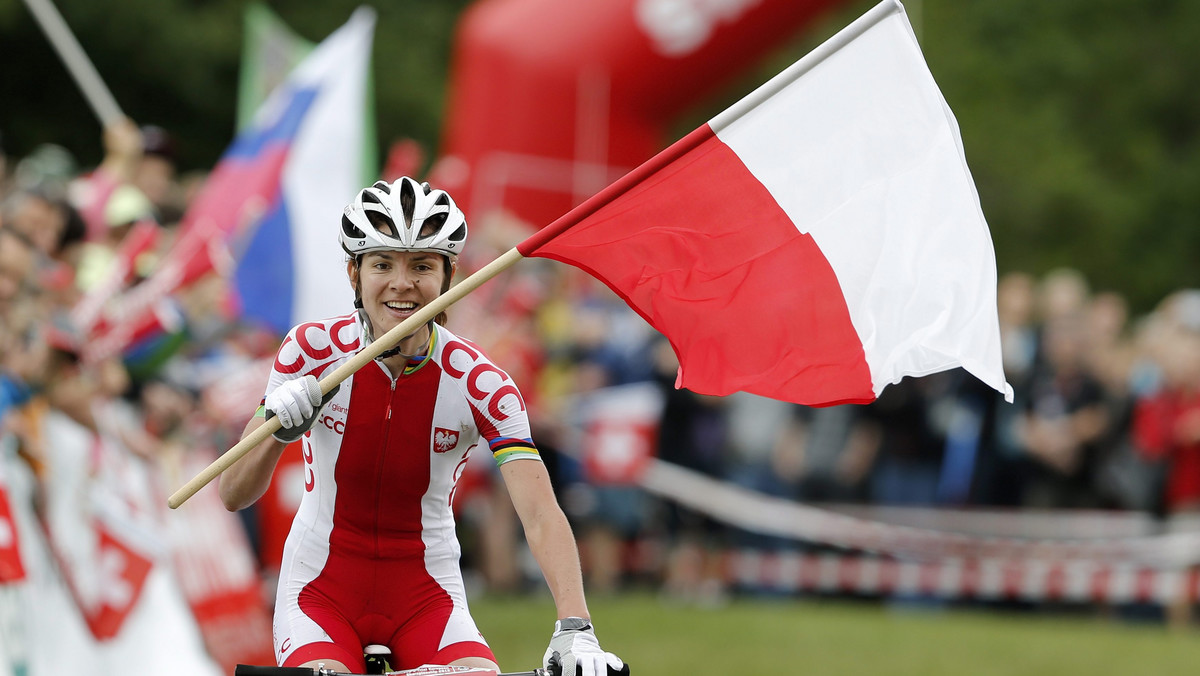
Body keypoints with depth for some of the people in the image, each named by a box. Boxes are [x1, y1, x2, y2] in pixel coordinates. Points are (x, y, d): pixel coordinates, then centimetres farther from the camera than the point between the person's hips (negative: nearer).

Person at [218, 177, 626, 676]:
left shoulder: (479, 383, -13)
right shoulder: (314, 349, -11)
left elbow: (541, 517, -22)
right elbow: (234, 496, -11)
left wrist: (575, 630, -37)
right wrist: (277, 430, -32)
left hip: (425, 597, 0)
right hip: (321, 591, 0)